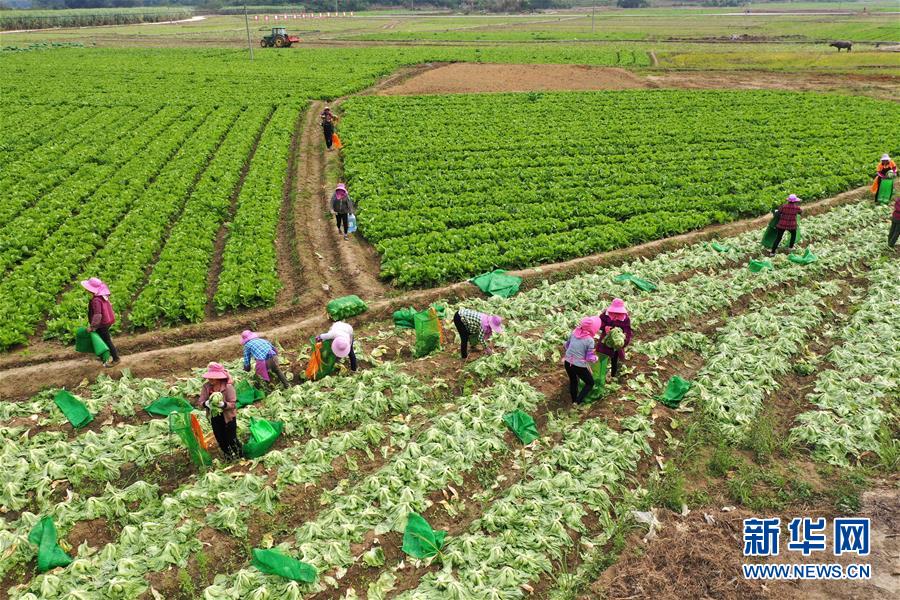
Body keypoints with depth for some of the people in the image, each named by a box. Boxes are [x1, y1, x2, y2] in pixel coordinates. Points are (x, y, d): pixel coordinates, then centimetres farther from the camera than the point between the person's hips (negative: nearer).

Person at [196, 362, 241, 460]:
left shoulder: (228, 386, -22)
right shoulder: (206, 387, -9)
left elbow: (233, 404, -22)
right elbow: (199, 403, -10)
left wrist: (222, 404, -41)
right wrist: (206, 403, -33)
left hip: (228, 418, -5)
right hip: (214, 418, 5)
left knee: (231, 439, 5)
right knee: (220, 440, 19)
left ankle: (239, 455, 33)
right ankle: (228, 457, 43)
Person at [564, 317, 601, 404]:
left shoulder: (574, 332, -4)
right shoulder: (590, 340, -18)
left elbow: (566, 345, 10)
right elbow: (590, 359, -13)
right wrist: (596, 357, 7)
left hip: (567, 363, 5)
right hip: (579, 366, -5)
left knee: (573, 381, 29)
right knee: (590, 383, 18)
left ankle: (574, 401, 43)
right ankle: (577, 403, 10)